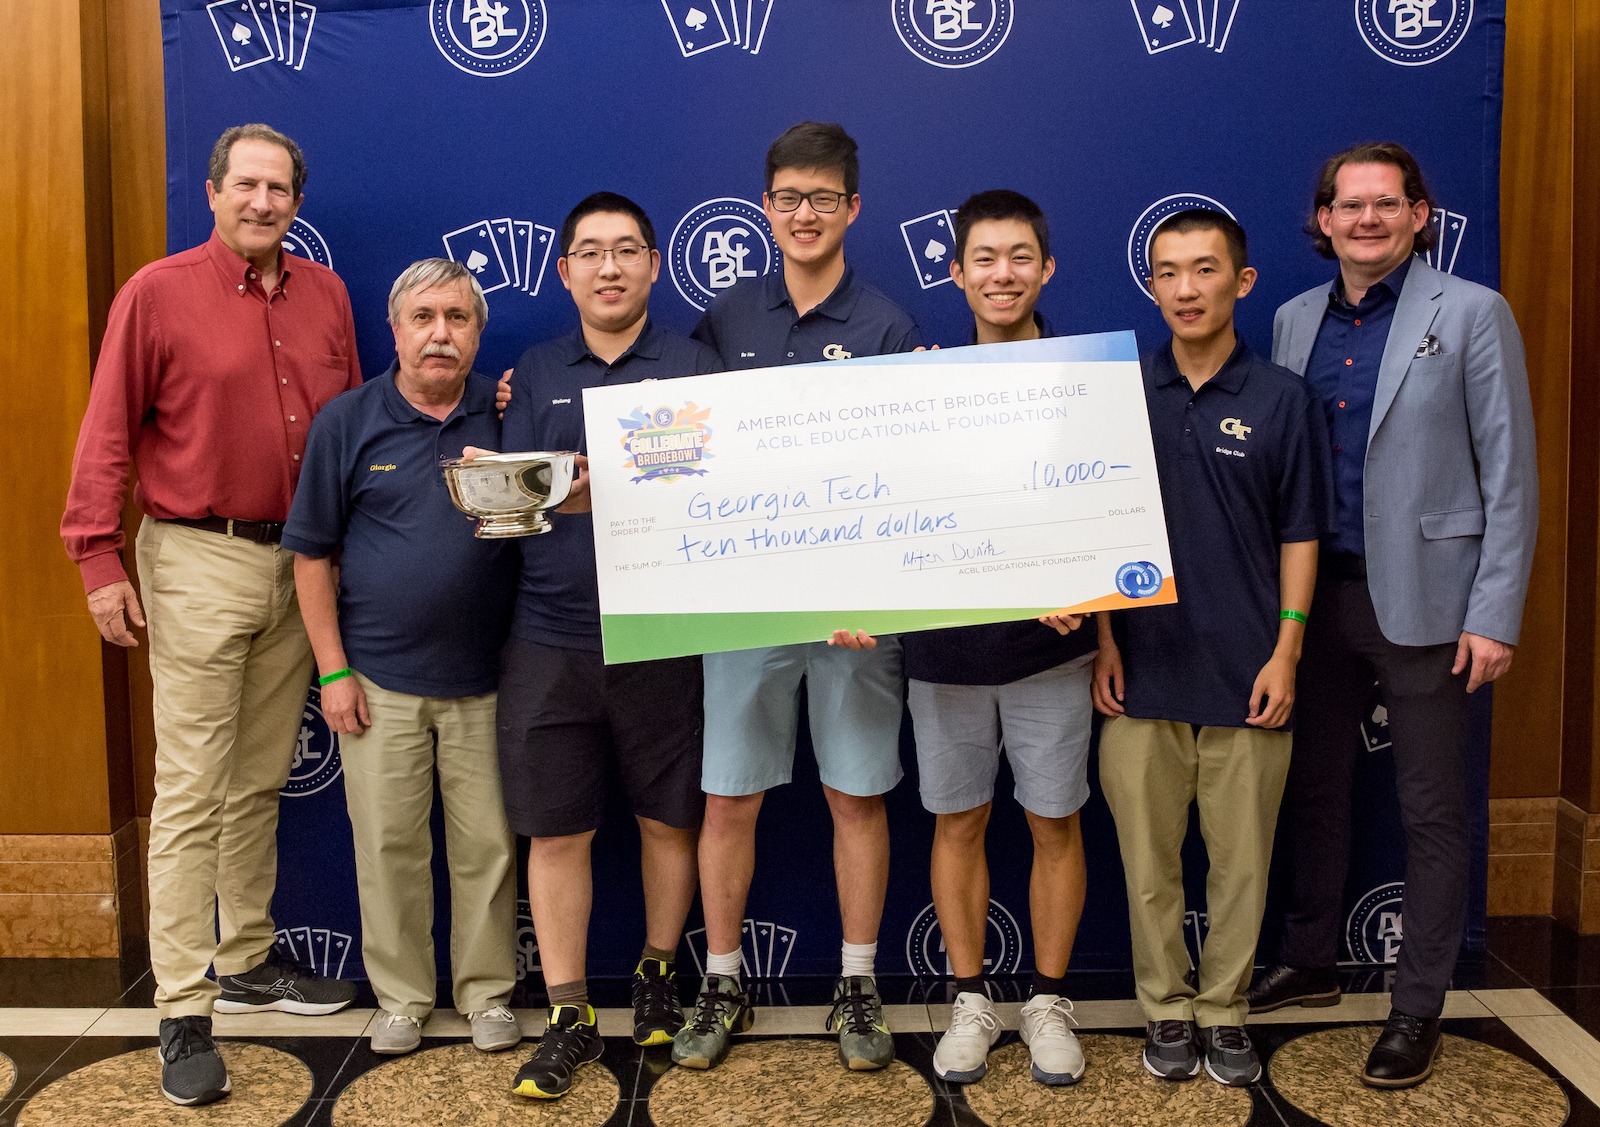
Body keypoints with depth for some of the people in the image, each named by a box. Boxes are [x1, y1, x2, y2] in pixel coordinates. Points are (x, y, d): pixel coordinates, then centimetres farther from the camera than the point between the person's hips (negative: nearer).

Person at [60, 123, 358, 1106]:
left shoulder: (326, 296, 10)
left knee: (261, 780, 14)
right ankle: (185, 1013, 5)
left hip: (297, 563, 5)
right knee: (192, 789, -2)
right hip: (197, 561, -5)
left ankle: (248, 961, 28)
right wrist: (100, 557, -11)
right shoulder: (158, 293, -3)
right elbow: (108, 434, -5)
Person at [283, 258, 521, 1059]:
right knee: (388, 843, 7)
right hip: (379, 677, 0)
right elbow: (312, 553, 2)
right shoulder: (348, 421, 1)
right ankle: (400, 996, 24)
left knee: (487, 843, 7)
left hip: (484, 676, 1)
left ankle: (487, 991, 23)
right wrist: (332, 670, -2)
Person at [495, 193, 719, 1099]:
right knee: (557, 831, 5)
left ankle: (659, 972, 32)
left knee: (669, 819, 10)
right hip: (550, 640, 2)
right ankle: (569, 1017, 17)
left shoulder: (696, 367, 4)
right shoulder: (534, 375, 12)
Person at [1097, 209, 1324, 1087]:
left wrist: (1285, 653, -4)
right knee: (1148, 854, 8)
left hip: (1244, 671, -1)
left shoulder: (1281, 398, 1)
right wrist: (1103, 639, 0)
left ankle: (1224, 1010, 25)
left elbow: (1299, 535, 2)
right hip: (1141, 668, 1)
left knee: (1241, 856, 8)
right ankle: (1166, 1007, 24)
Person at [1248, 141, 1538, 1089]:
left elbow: (1511, 476, -7)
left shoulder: (1472, 314, -5)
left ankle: (1419, 1007, 19)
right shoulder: (1296, 319, 9)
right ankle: (1310, 964, 32)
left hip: (1422, 598, -4)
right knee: (1314, 788, 15)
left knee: (1432, 812, 5)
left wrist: (1495, 616, -12)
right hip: (1316, 591, 5)